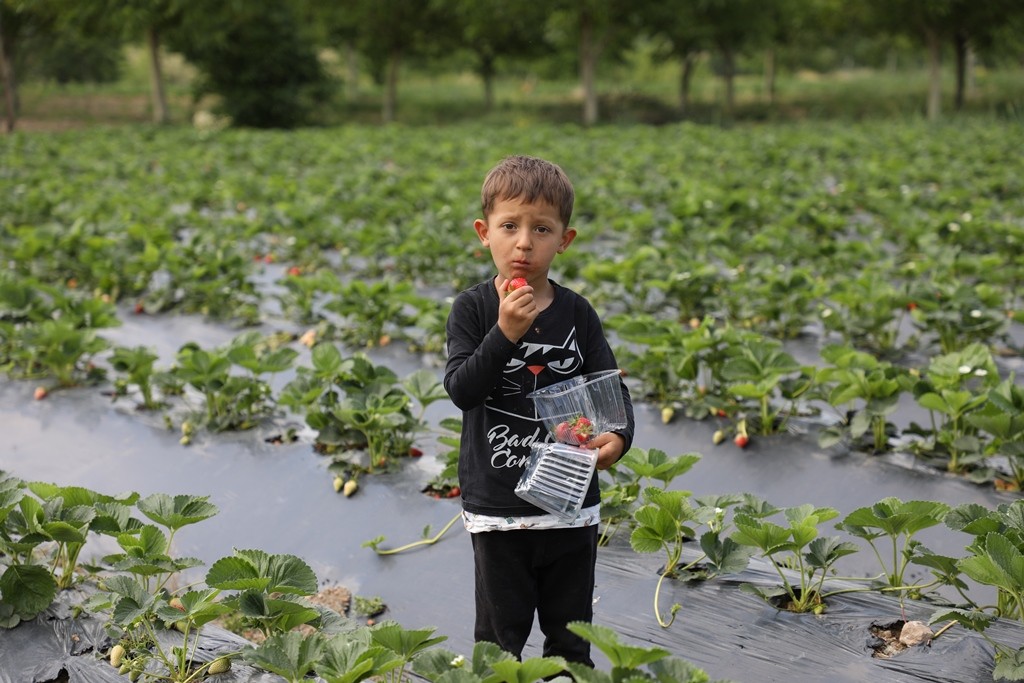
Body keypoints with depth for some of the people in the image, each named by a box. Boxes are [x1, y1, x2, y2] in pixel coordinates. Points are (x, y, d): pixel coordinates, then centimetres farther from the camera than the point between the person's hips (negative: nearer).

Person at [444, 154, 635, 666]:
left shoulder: (577, 312, -2)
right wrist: (505, 333, -27)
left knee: (571, 630, 17)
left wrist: (619, 435, -21)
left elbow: (612, 387, -1)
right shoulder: (473, 309, -6)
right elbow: (460, 390, -16)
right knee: (501, 631, 13)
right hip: (497, 508, -2)